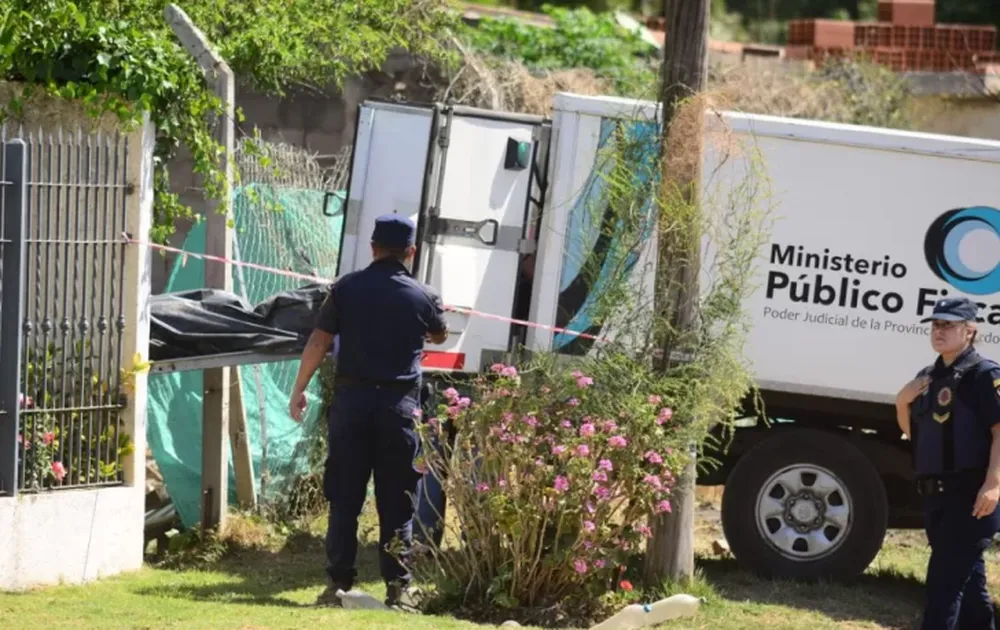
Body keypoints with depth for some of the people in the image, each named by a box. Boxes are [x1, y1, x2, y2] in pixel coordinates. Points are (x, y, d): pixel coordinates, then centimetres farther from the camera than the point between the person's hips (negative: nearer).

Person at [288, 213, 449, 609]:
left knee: (344, 498, 4)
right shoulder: (422, 297, 2)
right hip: (399, 405, 0)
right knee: (396, 502, 5)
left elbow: (318, 343, 0)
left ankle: (339, 583, 2)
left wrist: (298, 391, 9)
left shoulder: (347, 288, 1)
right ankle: (397, 587, 2)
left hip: (352, 399, 0)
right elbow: (440, 336, 22)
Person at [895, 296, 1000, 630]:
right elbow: (912, 431, 23)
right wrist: (902, 402, 3)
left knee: (945, 576, -13)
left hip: (970, 493, -8)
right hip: (936, 492, 8)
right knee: (968, 575, 18)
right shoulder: (928, 377, 15)